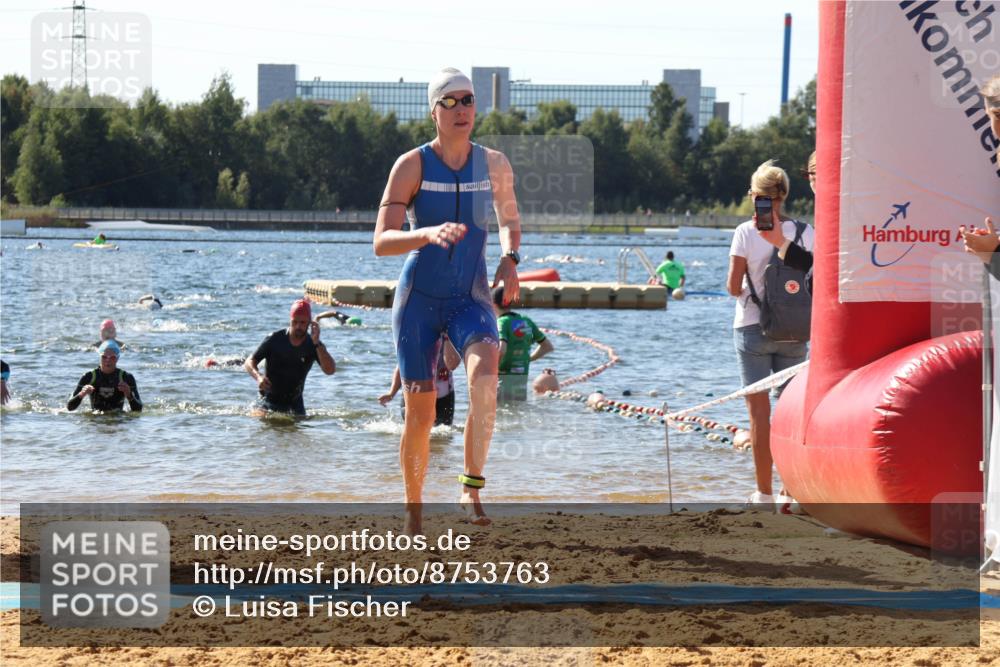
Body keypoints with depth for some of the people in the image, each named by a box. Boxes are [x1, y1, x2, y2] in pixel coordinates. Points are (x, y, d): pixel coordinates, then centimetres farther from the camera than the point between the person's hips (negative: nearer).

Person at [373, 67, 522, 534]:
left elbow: (510, 218, 21)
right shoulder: (411, 166, -8)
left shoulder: (494, 165, 1)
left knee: (484, 371, -32)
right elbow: (381, 242, -14)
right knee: (420, 415, 0)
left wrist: (510, 259, 0)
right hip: (418, 300, -1)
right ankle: (414, 512, 21)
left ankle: (472, 489, -30)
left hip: (470, 299, 1)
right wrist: (430, 234, -32)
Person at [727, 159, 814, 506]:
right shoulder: (804, 231, 0)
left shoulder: (746, 232, -8)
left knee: (759, 409, 2)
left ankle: (764, 492, 1)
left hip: (753, 325, -2)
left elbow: (733, 287, -8)